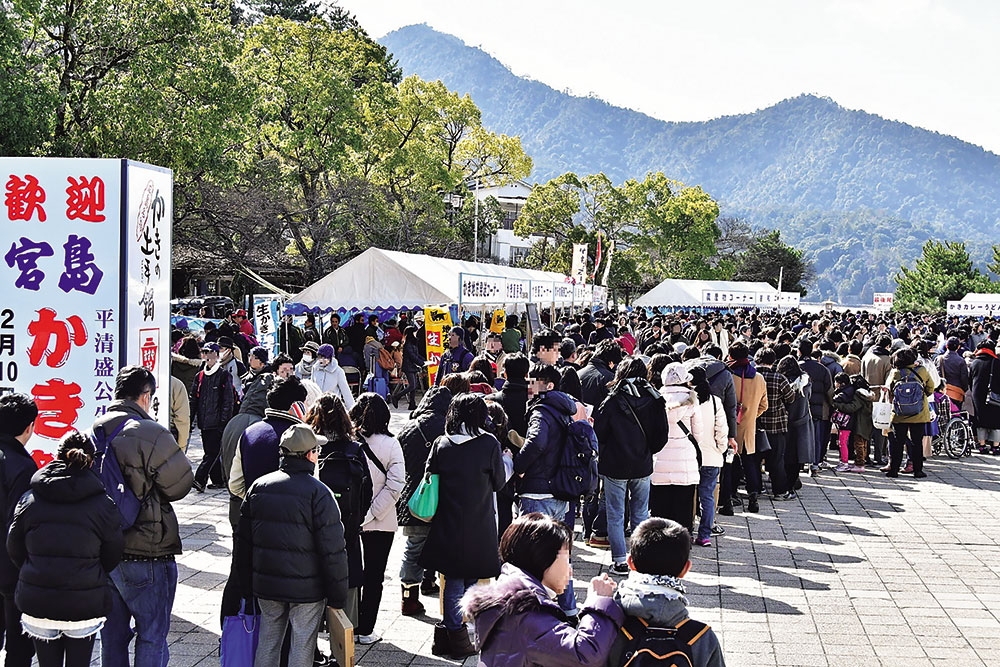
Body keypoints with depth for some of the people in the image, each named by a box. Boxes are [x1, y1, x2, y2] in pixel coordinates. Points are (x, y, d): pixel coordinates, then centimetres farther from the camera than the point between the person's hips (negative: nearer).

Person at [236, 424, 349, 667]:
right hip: (307, 588, -5)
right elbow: (332, 549, -15)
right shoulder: (318, 493, -15)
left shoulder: (259, 486, 3)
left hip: (266, 584, 5)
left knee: (268, 641, 16)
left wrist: (246, 583, 19)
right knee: (302, 644, 5)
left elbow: (243, 541, 10)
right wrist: (338, 595, -6)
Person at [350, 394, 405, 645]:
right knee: (373, 577, 11)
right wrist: (374, 512, -13)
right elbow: (395, 484, -17)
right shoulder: (390, 443, -11)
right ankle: (365, 630, 14)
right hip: (381, 521, -1)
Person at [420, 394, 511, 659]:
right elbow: (499, 482, 0)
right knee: (471, 579, 8)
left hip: (448, 525, 3)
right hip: (479, 527, -2)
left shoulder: (441, 444, -3)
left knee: (453, 580, 12)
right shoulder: (489, 444, -10)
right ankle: (456, 638, 11)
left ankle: (449, 632, 17)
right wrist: (507, 461, 19)